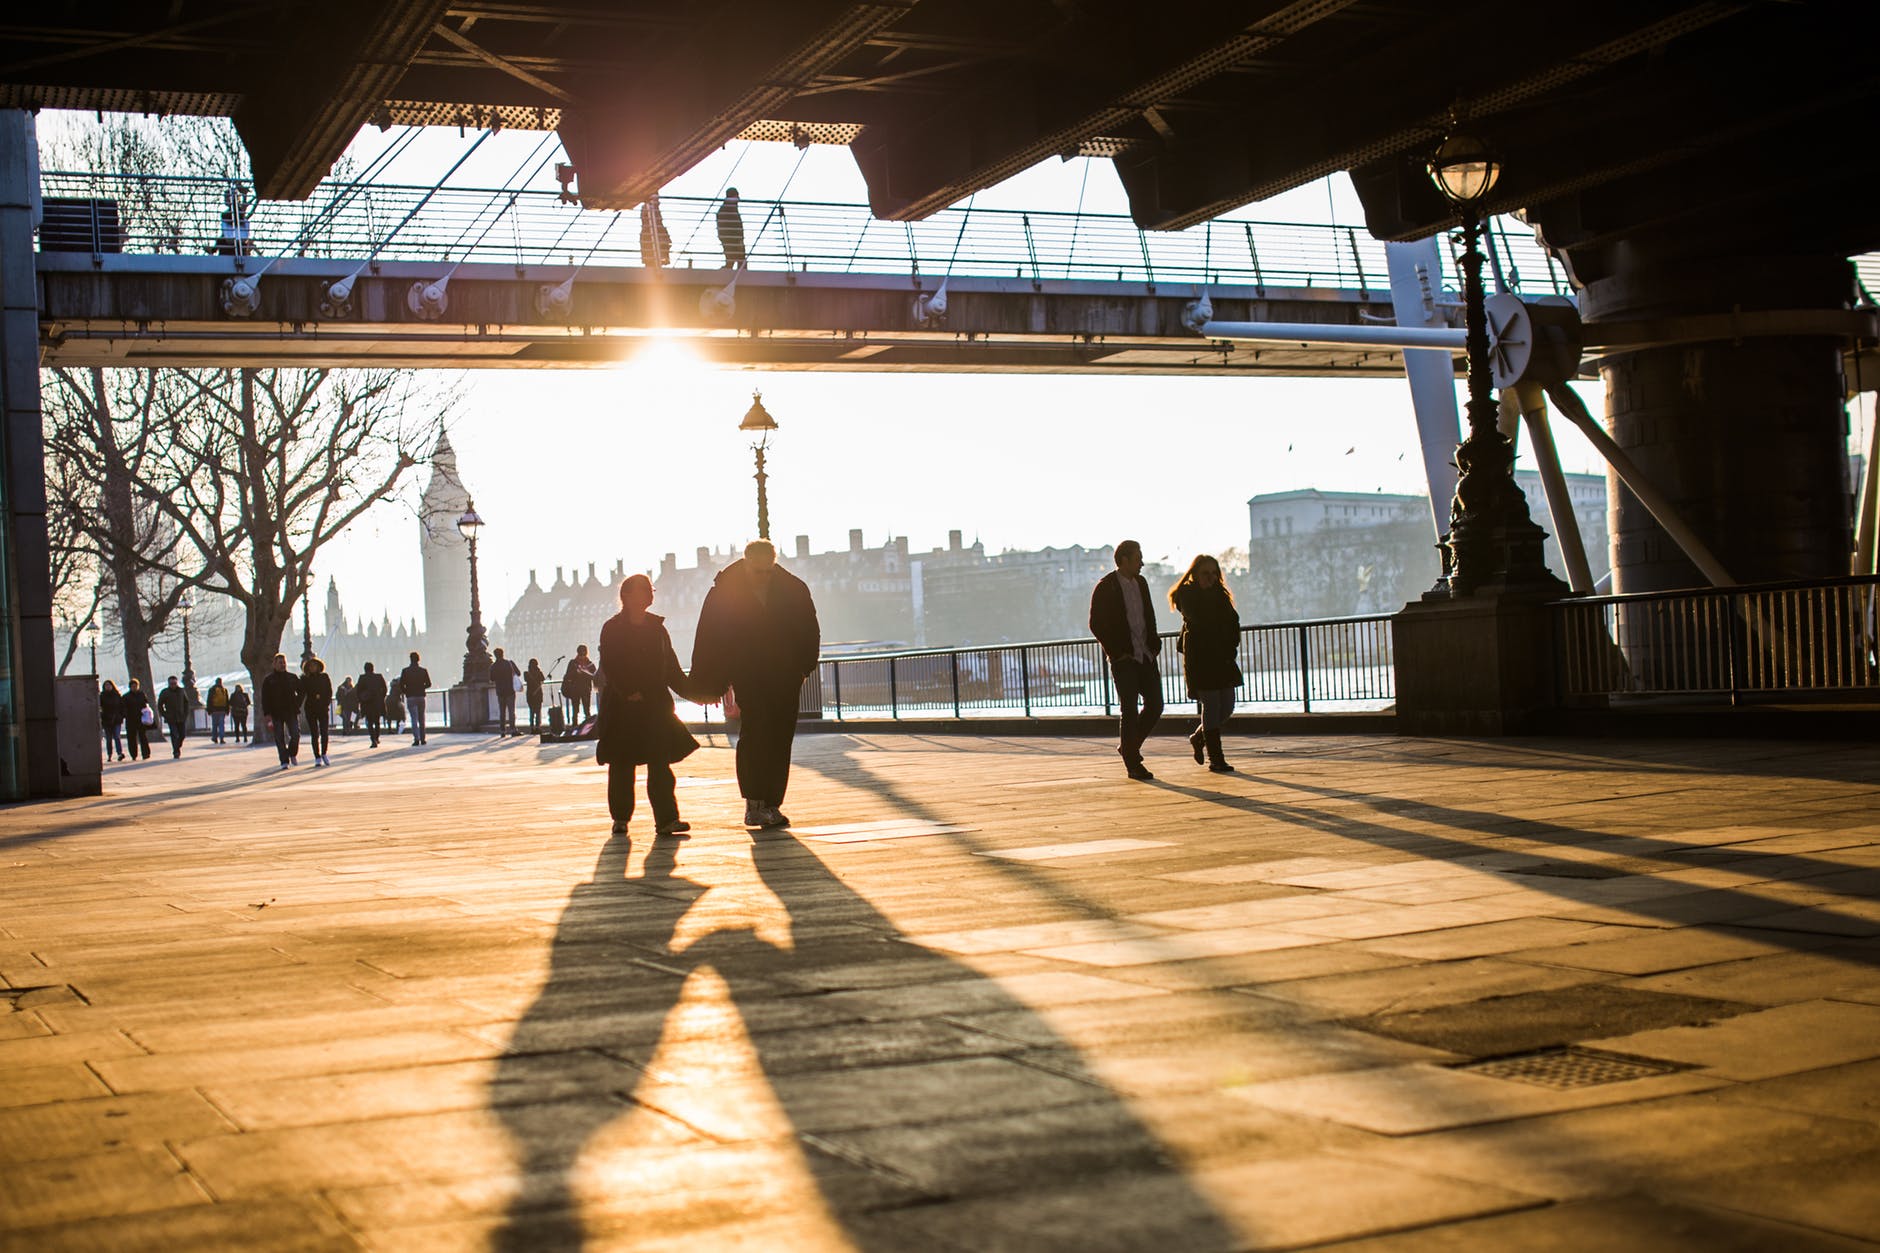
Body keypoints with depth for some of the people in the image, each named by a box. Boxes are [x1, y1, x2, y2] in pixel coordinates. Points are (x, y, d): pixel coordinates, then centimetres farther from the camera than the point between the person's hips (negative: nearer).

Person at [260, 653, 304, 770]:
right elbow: (265, 698, 1)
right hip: (276, 714, -1)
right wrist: (267, 713, -8)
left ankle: (293, 753, 19)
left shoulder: (293, 678, 9)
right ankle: (284, 761, 5)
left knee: (295, 735, -7)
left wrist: (297, 705, 9)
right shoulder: (268, 680, 4)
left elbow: (301, 692, 21)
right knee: (280, 738, -1)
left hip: (292, 712, 1)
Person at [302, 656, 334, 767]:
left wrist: (326, 704, -7)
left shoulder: (325, 677, 6)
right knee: (314, 734, -2)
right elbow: (301, 694, 1)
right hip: (310, 709, 0)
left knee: (325, 733, -3)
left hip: (323, 708, 1)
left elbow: (329, 692, 7)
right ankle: (317, 758, 3)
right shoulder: (305, 679, 4)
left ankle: (324, 754, 16)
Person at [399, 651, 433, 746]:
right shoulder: (423, 671, 1)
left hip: (410, 698, -2)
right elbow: (428, 684, 2)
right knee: (421, 719, 12)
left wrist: (406, 691, 11)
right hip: (421, 696, 2)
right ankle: (422, 739, 15)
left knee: (414, 719, -5)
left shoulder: (405, 671, -5)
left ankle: (416, 739, -17)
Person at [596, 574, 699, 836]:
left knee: (660, 764, -5)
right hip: (622, 706, -3)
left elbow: (671, 668, 14)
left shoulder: (657, 628, 12)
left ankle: (666, 819, -9)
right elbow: (610, 667, -8)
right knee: (622, 765, 6)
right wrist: (629, 693, -18)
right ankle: (620, 817, 18)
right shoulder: (612, 629, -1)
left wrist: (692, 691, 4)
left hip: (655, 705, 3)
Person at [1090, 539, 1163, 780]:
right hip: (1123, 659, -6)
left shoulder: (1141, 583, 12)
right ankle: (1133, 764, 3)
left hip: (1145, 655, 6)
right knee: (1130, 710, -5)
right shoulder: (1105, 588, -8)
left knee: (1155, 706, 4)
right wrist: (1117, 652, -11)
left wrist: (1154, 645, 9)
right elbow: (1096, 625, -9)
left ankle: (1129, 747, 23)